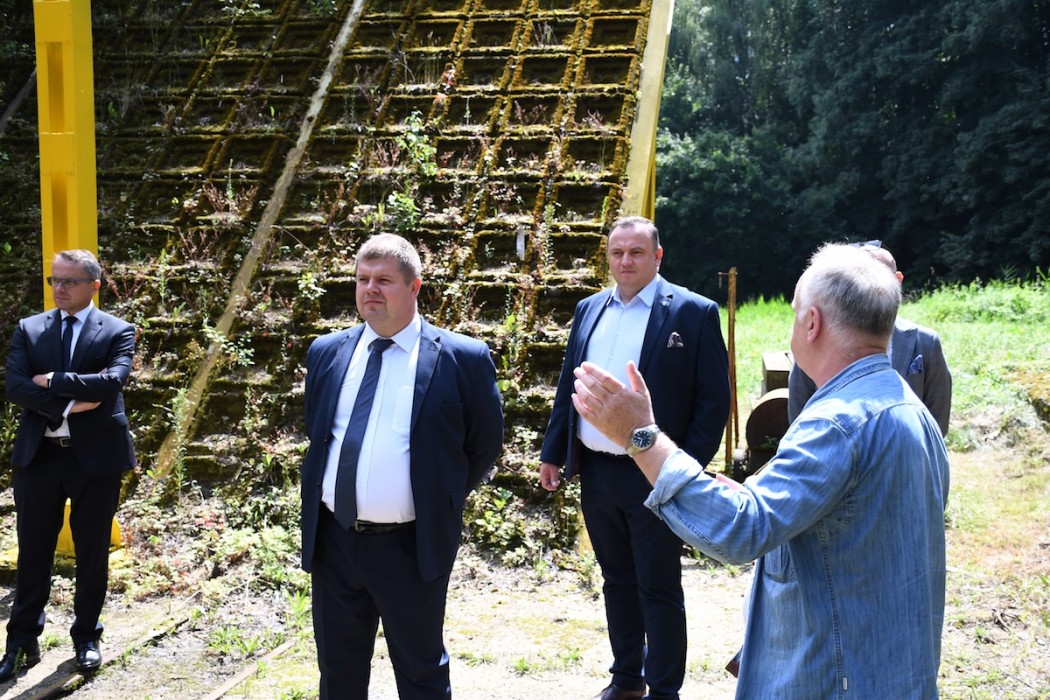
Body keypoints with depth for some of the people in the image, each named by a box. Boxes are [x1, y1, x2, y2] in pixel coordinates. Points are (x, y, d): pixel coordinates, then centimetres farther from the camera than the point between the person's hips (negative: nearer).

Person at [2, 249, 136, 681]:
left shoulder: (117, 332, -1)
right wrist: (68, 404, -17)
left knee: (92, 552, 8)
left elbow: (112, 381, -18)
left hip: (95, 456, -2)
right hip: (39, 454, 2)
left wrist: (54, 380, -14)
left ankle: (86, 637, 23)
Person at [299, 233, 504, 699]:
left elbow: (485, 444, 1)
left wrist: (440, 504, 4)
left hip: (412, 547, -4)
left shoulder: (462, 358, -9)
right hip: (333, 541, 4)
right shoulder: (326, 352, 5)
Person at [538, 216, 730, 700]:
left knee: (659, 590, 4)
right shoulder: (589, 309, 9)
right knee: (617, 581, 18)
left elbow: (714, 400, -8)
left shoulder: (693, 313, -7)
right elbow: (568, 387, 14)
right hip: (595, 471, 6)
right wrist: (552, 452, 11)